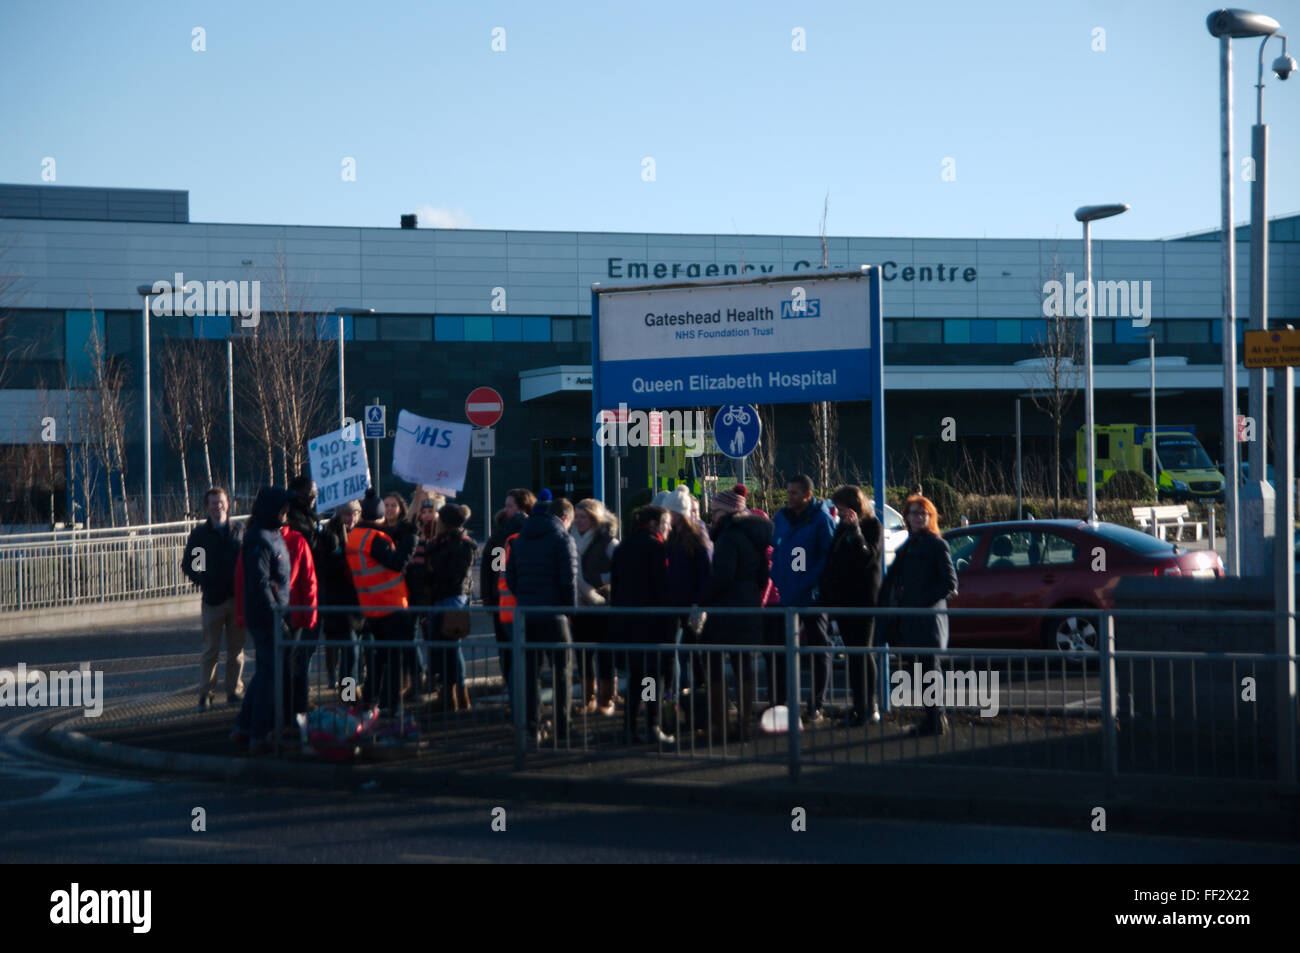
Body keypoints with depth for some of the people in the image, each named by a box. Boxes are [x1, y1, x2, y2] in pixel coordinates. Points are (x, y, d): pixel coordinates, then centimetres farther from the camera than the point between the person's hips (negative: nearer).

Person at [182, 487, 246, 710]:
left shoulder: (239, 531, 9)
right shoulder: (199, 533, 4)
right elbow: (188, 564, 9)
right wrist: (203, 581, -4)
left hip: (238, 598, 2)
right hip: (213, 599, -2)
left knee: (236, 649, 7)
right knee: (210, 650, -3)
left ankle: (234, 691, 15)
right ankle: (205, 694, 1)